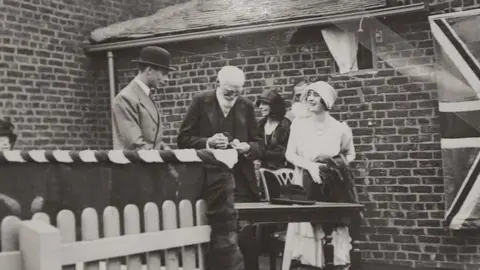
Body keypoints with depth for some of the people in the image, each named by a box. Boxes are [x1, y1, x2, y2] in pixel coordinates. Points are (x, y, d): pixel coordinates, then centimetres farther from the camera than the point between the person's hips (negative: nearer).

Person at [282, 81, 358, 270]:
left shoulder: (340, 129, -2)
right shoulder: (299, 124, -1)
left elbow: (350, 154, 13)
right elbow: (289, 154, 0)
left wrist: (337, 166, -6)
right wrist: (310, 165, -16)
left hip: (334, 187, 0)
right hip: (307, 185, 0)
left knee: (339, 227, -4)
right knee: (308, 230, -4)